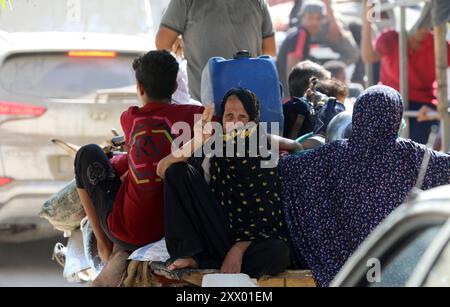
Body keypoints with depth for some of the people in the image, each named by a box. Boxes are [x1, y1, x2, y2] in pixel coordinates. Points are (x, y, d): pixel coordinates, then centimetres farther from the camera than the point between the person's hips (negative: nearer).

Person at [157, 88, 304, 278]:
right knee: (178, 170, -9)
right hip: (217, 234, 3)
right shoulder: (215, 148, 6)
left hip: (253, 239, -3)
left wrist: (238, 251, -24)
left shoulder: (263, 154, -2)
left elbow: (264, 216, -10)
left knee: (277, 252, -38)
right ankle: (192, 253, -18)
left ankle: (200, 263, -27)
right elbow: (162, 169, -4)